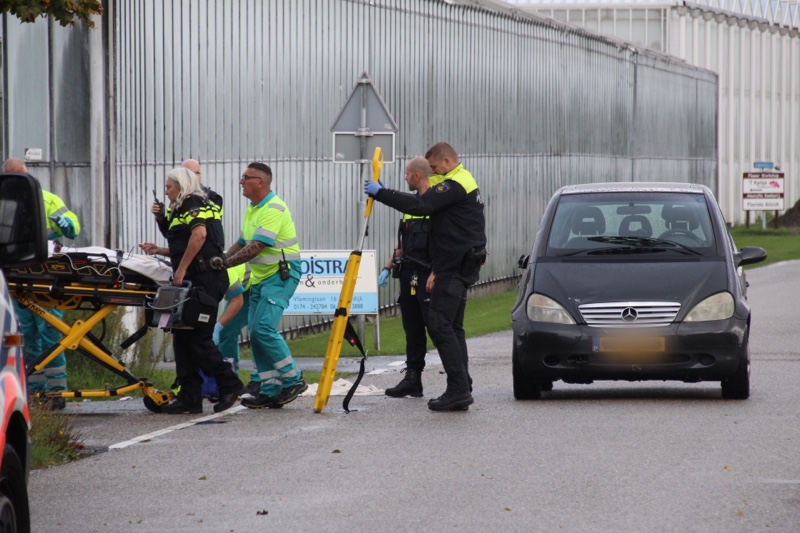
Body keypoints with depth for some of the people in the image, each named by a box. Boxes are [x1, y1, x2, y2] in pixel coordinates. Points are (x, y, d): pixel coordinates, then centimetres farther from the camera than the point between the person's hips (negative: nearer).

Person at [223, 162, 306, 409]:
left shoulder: (274, 209, -17)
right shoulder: (252, 208, 14)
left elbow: (256, 247, -24)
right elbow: (242, 243, 20)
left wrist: (225, 263, -23)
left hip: (282, 274, -10)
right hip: (260, 276, 10)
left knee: (264, 328, -19)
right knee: (256, 331, 4)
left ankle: (293, 379, -8)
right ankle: (271, 390, 8)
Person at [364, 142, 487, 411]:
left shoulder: (455, 185, -14)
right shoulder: (464, 182, 21)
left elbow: (420, 205, -25)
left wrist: (381, 193, -18)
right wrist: (438, 270, 25)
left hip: (455, 268, -11)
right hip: (458, 267, 11)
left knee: (440, 324, -12)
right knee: (452, 326, 12)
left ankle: (458, 389, -15)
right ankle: (461, 391, 11)